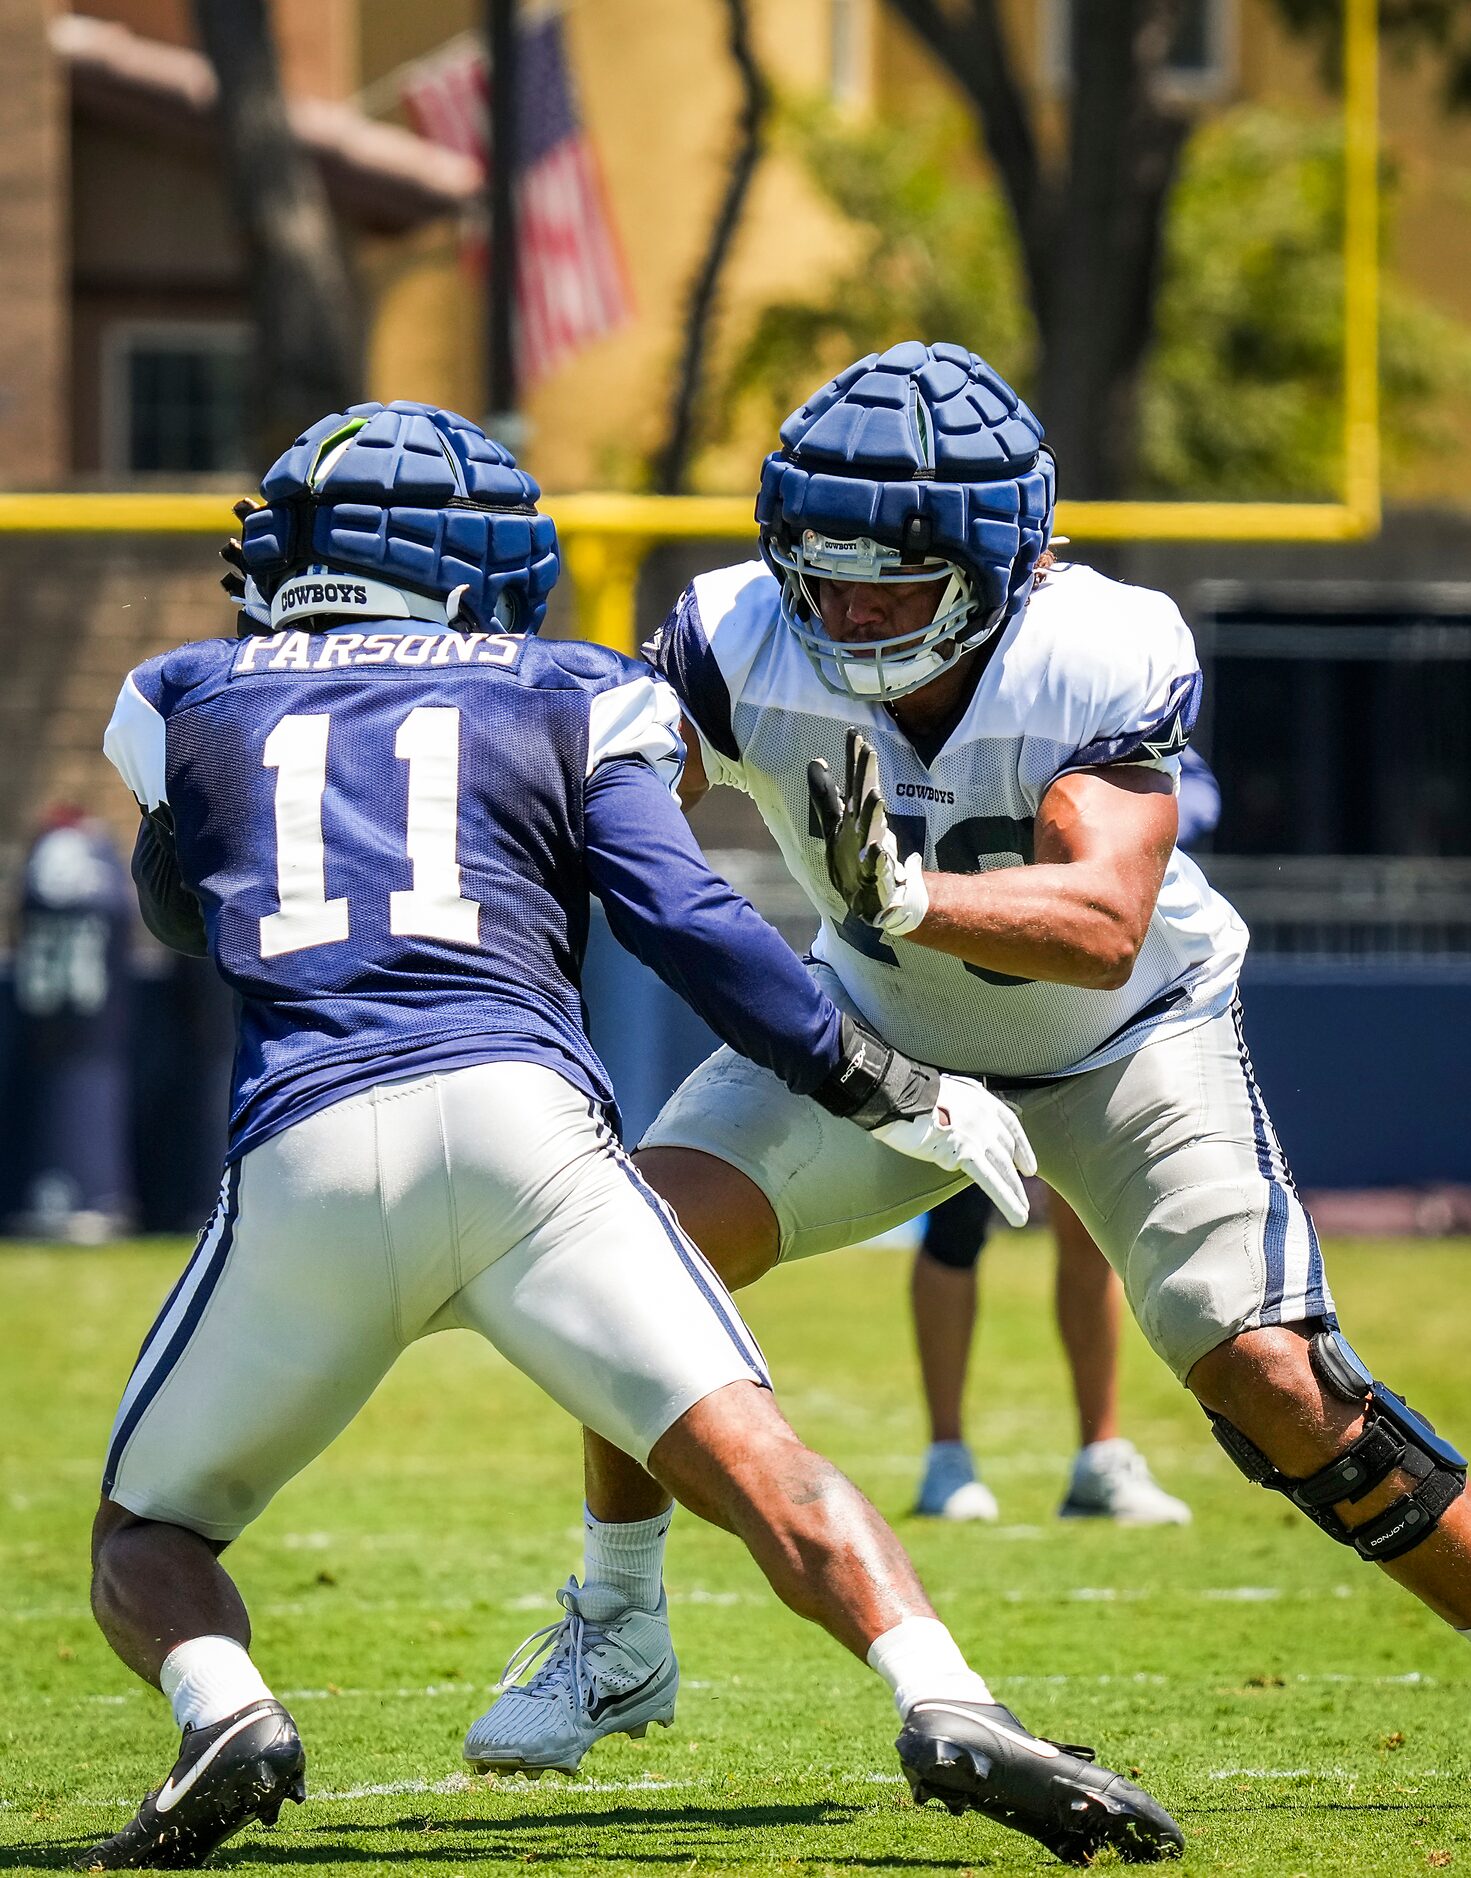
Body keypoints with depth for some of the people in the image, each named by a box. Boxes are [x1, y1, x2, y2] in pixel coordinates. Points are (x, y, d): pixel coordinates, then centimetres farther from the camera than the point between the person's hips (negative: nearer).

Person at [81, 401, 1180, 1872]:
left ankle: (224, 1716, -17)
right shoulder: (557, 701, 20)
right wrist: (892, 1091, 12)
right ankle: (949, 1714, -33)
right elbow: (685, 924, 7)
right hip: (515, 1112, -1)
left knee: (146, 1533, 15)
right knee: (746, 1456, -8)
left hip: (302, 1145, 1)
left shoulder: (192, 704, 24)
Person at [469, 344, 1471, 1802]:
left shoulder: (1110, 658, -34)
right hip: (882, 1033, 3)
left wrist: (911, 898, -62)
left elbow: (1104, 925, -45)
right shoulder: (746, 643, -26)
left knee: (1273, 1384, -17)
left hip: (1127, 1043, -3)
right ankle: (618, 1637, 4)